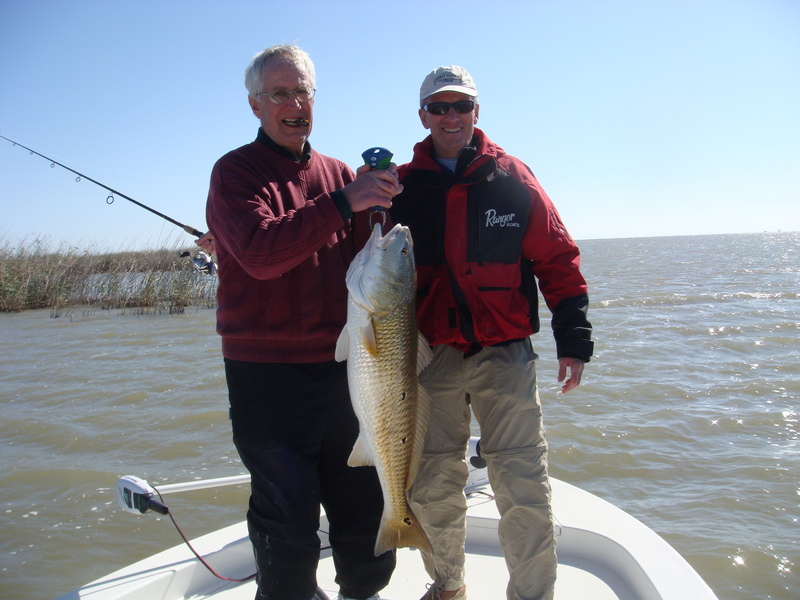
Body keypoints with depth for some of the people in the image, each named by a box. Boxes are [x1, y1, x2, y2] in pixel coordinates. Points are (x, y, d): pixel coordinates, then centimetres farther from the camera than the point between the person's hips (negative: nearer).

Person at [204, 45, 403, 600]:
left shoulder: (339, 174, 12)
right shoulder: (236, 172, -3)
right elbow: (260, 252, -21)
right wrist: (344, 202, -24)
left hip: (342, 363, 5)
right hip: (268, 371, -5)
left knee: (364, 501, 17)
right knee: (288, 517, 3)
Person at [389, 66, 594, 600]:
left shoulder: (512, 178, 3)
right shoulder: (403, 186, 6)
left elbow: (558, 259, 4)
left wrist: (574, 339, 0)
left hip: (506, 356, -1)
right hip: (431, 358, 2)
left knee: (524, 488, -2)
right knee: (433, 487, 11)